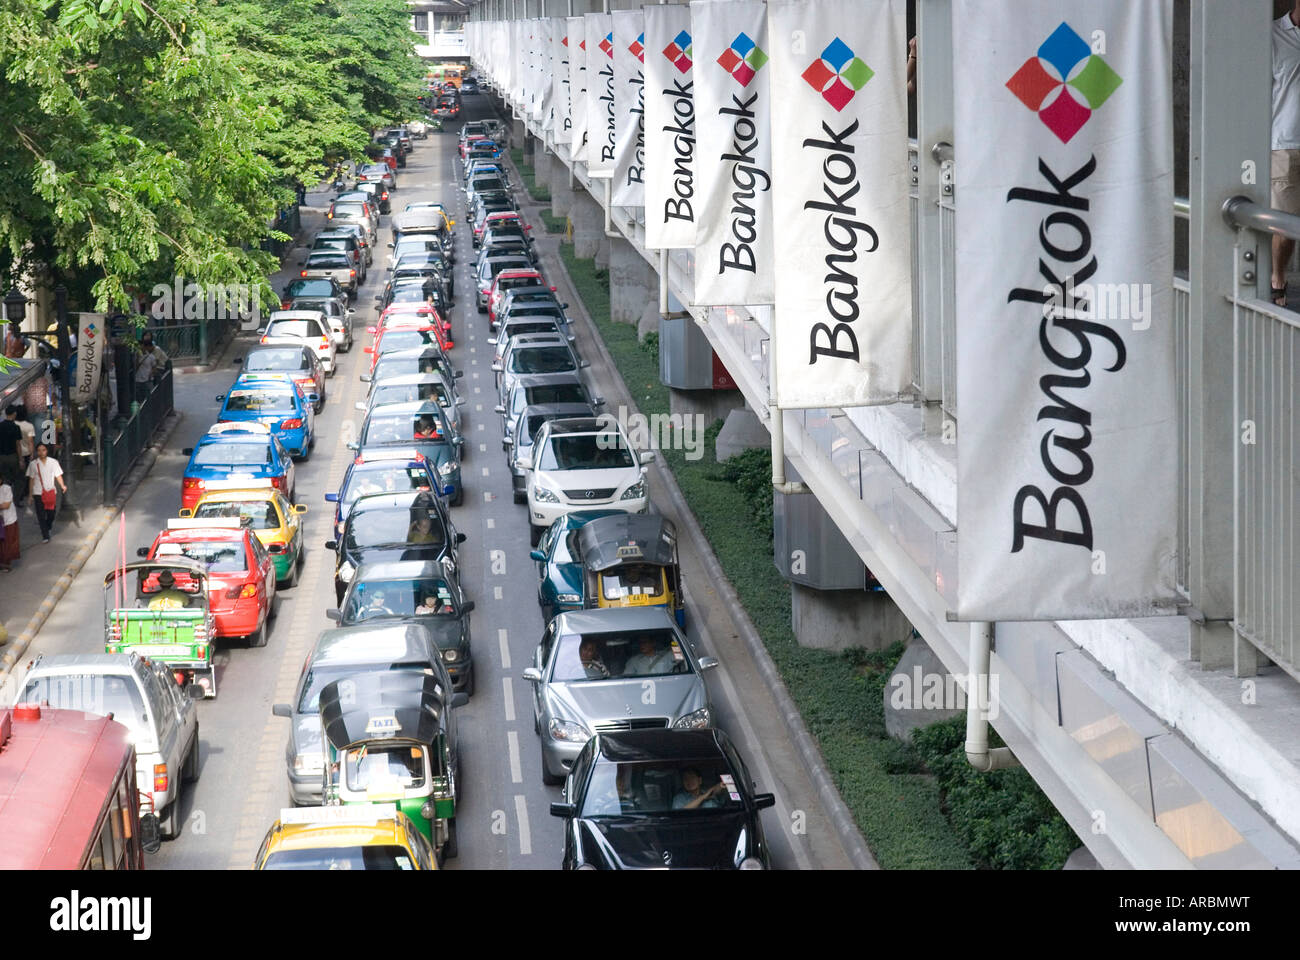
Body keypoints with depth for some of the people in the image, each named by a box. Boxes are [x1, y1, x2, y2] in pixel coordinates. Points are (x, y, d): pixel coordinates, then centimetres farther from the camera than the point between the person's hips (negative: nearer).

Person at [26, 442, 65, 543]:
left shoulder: (53, 462, -1)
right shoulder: (33, 464, -1)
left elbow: (58, 475, -1)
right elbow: (31, 480, 4)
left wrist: (62, 485, -20)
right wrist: (30, 495, 5)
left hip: (51, 492, 1)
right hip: (38, 493, -1)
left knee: (51, 514, 9)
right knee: (41, 515, -5)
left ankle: (48, 527, 40)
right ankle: (45, 536, 1)